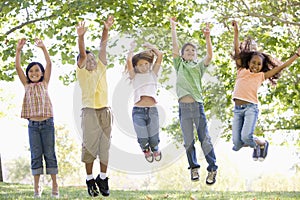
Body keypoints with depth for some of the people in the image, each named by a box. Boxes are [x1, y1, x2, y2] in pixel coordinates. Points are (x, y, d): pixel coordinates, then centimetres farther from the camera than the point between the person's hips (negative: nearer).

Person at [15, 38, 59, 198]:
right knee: (36, 155, 3)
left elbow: (49, 64, -4)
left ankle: (54, 185, 6)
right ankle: (36, 187, 5)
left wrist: (43, 48, -16)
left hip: (47, 123, -1)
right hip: (33, 125, 1)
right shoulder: (27, 85, 9)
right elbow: (17, 67, 0)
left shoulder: (44, 83, 7)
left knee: (50, 153, 2)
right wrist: (18, 50, -12)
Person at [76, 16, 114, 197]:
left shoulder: (101, 68, 16)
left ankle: (103, 178, 7)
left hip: (105, 111, 4)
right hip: (89, 111, -4)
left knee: (105, 145, 2)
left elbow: (103, 47, 7)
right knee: (90, 145, -3)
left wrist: (106, 29, -4)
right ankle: (90, 179, 1)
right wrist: (81, 37, -27)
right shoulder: (82, 71, 5)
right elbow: (82, 54, -11)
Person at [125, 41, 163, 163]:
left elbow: (160, 55, 8)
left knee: (154, 139, 3)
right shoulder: (135, 76, 10)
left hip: (152, 110, 1)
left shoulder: (153, 74, 14)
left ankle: (155, 149, 36)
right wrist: (132, 49, 9)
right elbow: (129, 61, -4)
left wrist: (150, 47, 19)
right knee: (143, 139, 0)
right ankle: (146, 150, 32)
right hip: (138, 111, -1)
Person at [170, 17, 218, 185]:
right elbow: (175, 47, 5)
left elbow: (210, 56, -6)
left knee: (205, 139, -3)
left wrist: (207, 37, -18)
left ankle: (213, 168, 2)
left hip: (198, 105, -1)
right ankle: (194, 167, 19)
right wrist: (173, 28, 0)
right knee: (188, 141, 6)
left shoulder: (199, 66, 10)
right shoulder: (180, 65, 13)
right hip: (184, 107, 1)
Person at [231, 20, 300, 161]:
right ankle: (254, 145, 28)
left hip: (251, 108, -2)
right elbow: (237, 51, 14)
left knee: (246, 136, -25)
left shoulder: (261, 76, 12)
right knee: (237, 145, -5)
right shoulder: (242, 71, 16)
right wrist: (236, 32, 10)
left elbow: (281, 66, 12)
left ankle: (262, 143, 8)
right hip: (237, 109, 2)